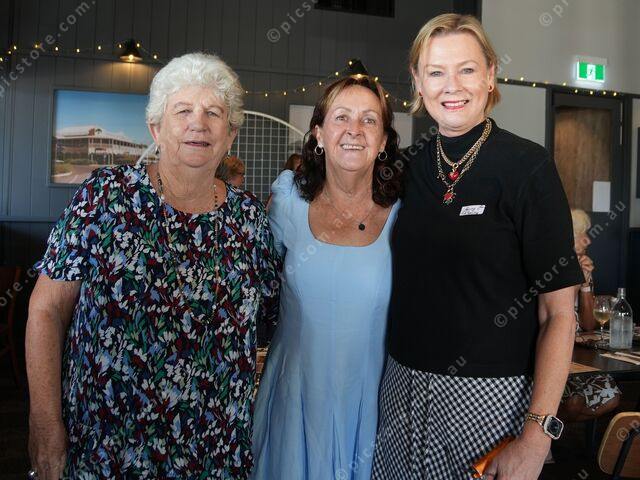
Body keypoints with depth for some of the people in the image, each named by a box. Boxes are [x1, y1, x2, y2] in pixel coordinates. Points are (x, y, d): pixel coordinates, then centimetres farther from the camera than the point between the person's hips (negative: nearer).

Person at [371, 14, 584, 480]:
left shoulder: (527, 166, -11)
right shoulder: (411, 166, 2)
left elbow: (558, 312, -12)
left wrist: (537, 438, -18)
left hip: (489, 394, -4)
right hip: (403, 386, 4)